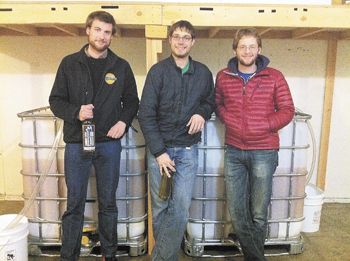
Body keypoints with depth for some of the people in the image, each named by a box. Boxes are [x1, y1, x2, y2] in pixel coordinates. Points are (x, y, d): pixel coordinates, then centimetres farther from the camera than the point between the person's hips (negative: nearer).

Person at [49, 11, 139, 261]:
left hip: (109, 143, 1)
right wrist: (75, 112, -15)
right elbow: (56, 100, 4)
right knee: (74, 204, 6)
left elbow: (132, 101, 12)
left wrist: (124, 121, -7)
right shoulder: (70, 63, 4)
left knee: (108, 203, 11)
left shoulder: (121, 66, 6)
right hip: (76, 144, 0)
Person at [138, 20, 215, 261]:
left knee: (181, 208, -5)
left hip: (188, 150, 1)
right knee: (160, 207, 8)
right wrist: (159, 151, -12)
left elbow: (210, 101, 20)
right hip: (159, 148, -1)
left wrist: (202, 113, -5)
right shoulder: (158, 71, -3)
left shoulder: (203, 73, 4)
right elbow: (146, 114, -6)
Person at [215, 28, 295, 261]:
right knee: (237, 213, 8)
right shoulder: (223, 77, 5)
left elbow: (287, 110, 1)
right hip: (234, 152, 3)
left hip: (263, 152, -2)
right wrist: (229, 120, -2)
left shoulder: (274, 77, -1)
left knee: (258, 214, 5)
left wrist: (262, 126, -11)